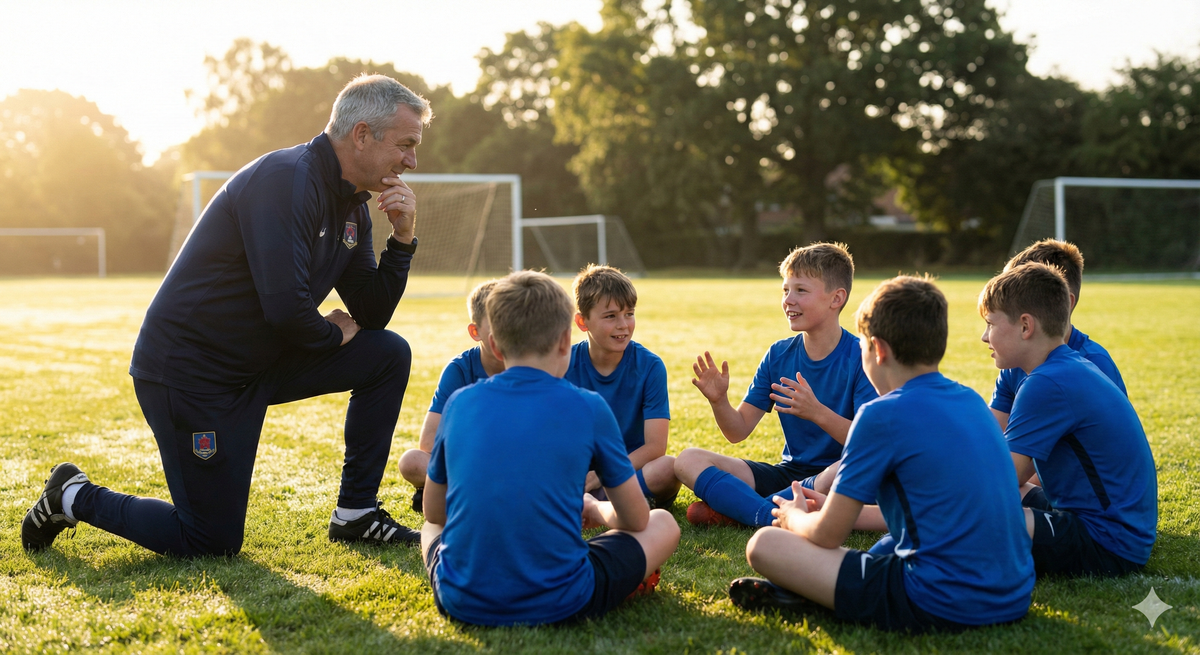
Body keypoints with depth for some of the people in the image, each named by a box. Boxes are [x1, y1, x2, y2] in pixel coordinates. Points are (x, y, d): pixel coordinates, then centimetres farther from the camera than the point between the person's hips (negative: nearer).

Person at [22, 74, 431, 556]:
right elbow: (285, 308, -30)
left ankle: (355, 513, 8)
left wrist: (402, 239, -5)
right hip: (189, 371, -9)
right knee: (213, 542, -2)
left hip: (260, 362, 9)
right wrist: (332, 335, -9)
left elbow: (372, 316, 8)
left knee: (388, 354, -1)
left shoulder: (351, 205, 7)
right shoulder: (287, 180, -23)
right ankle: (75, 498, 17)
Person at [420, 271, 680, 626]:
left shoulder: (459, 404, 2)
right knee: (663, 523, 17)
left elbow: (433, 513, 15)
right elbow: (635, 519, 5)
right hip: (558, 605, -2)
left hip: (462, 603, 2)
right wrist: (595, 509, 26)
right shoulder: (588, 408, -6)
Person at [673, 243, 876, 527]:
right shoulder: (778, 355, 5)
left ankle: (734, 509, -27)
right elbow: (738, 432, 5)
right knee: (688, 460, -9)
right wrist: (719, 401, -17)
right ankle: (772, 517, -29)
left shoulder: (861, 357, -10)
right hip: (789, 473, 5)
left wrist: (818, 413, -34)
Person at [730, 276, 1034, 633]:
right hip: (1014, 598, 8)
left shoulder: (882, 415, -10)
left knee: (763, 544, -6)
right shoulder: (973, 402, 12)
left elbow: (827, 535, -5)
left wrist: (795, 517, 19)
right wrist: (843, 511, 29)